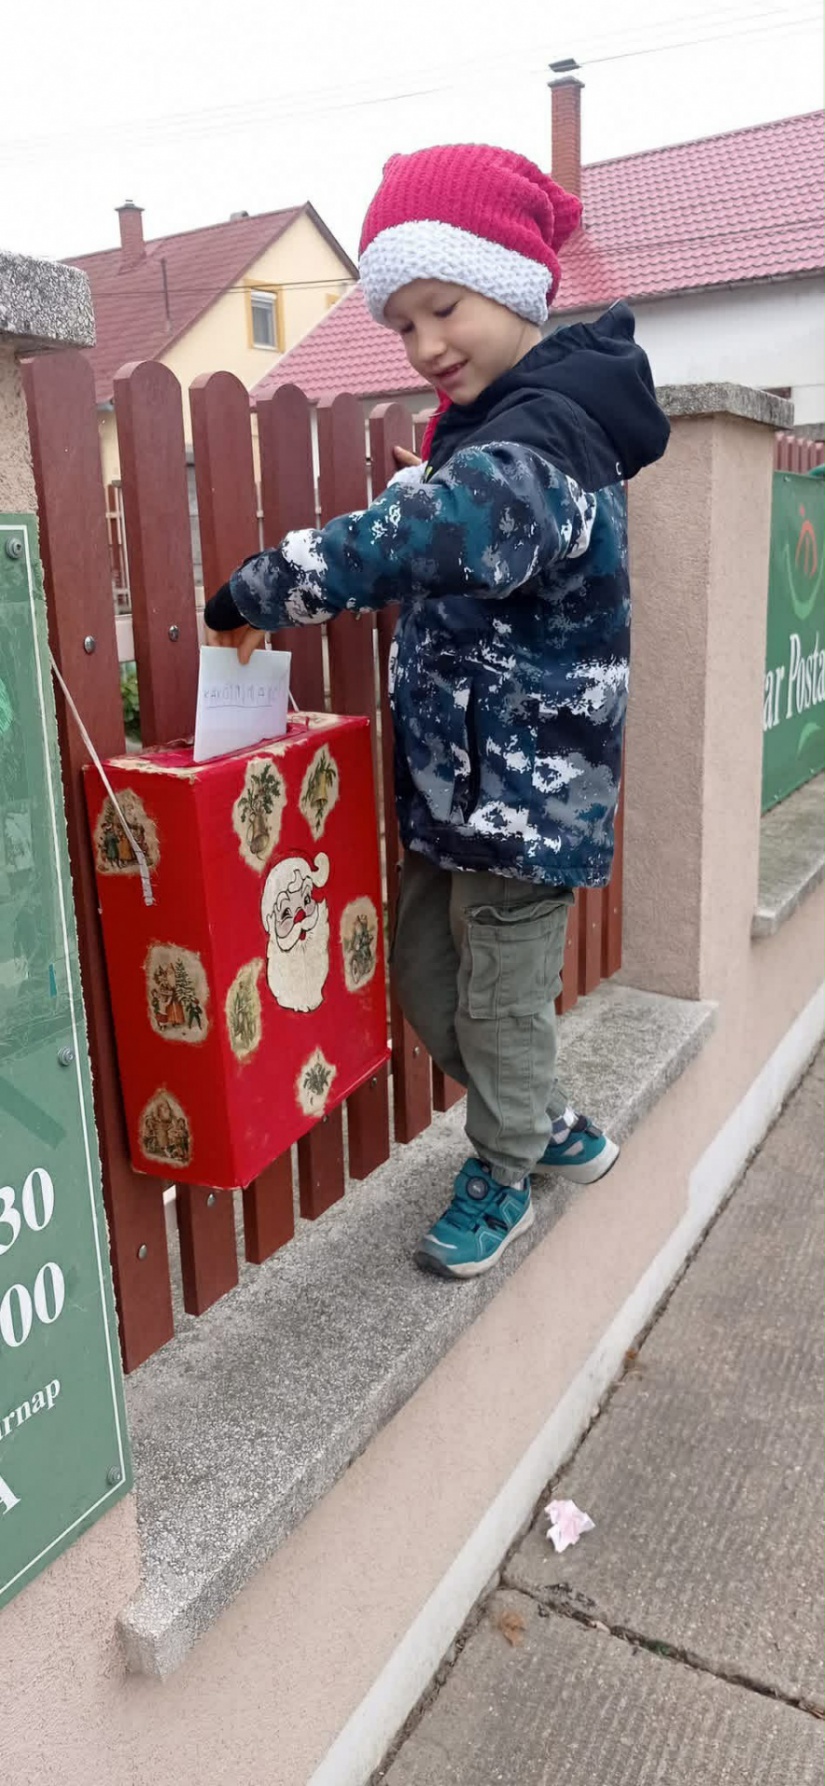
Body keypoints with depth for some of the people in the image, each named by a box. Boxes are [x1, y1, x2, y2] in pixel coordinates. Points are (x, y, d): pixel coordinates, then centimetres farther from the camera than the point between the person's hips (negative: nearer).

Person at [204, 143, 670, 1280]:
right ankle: (551, 1125, 39)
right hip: (464, 772, 10)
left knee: (501, 996, 8)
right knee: (423, 973, 18)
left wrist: (251, 596, -32)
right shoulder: (498, 416, 11)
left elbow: (421, 534, -40)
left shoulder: (545, 435, -22)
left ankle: (504, 1177, 32)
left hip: (524, 784, -10)